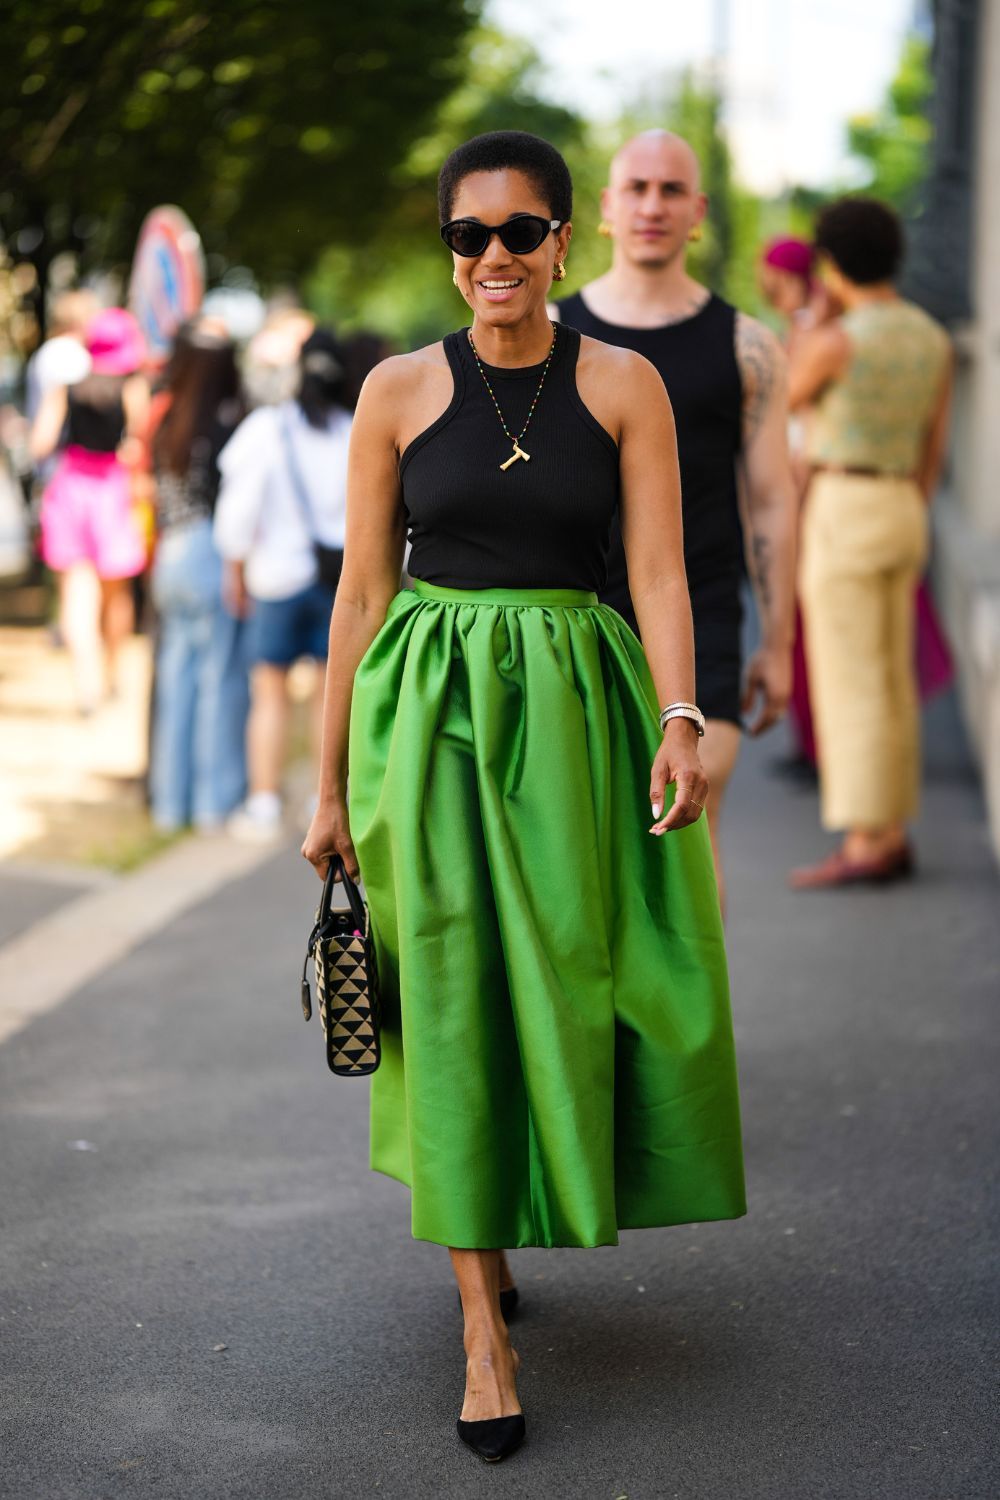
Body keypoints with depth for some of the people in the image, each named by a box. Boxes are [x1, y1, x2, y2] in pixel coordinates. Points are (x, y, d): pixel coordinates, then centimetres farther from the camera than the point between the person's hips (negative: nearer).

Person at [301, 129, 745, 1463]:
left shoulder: (624, 386, 2)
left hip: (578, 709, 1)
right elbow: (363, 590, 4)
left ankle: (528, 1208, 37)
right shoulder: (400, 390, 2)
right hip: (431, 711, -1)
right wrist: (332, 784, 3)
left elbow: (658, 571, -3)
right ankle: (484, 1326, 4)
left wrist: (680, 723, -20)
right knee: (458, 992, -2)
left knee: (566, 981, 6)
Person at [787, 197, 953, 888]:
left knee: (850, 687, -5)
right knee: (890, 684, 12)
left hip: (842, 516, -8)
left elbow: (778, 405, 3)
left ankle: (863, 847, -5)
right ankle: (892, 838, 15)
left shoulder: (834, 340, -15)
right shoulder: (934, 339, 8)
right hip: (900, 515, 8)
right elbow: (933, 448, 13)